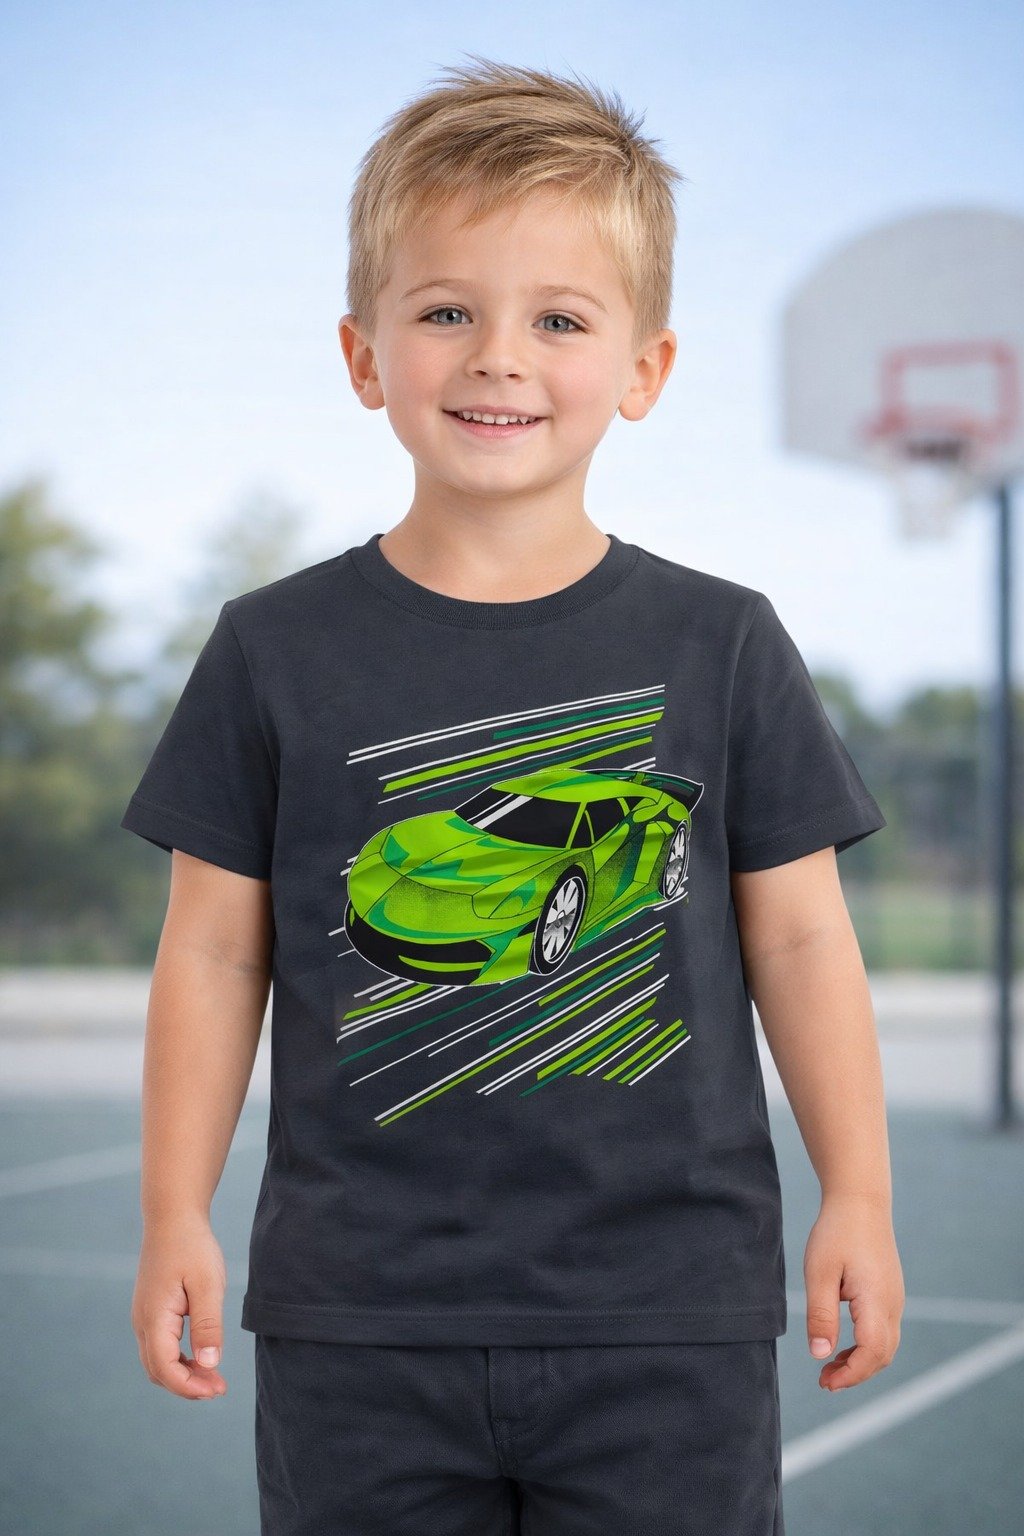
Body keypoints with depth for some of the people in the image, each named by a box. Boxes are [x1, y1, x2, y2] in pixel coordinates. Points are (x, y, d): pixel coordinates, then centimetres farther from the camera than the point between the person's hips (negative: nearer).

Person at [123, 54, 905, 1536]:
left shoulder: (721, 646, 1)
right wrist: (175, 1218, 2)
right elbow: (216, 950, 5)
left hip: (665, 1314, 0)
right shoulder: (277, 651, 1)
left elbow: (800, 937, 5)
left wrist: (858, 1202, 1)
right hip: (357, 1317, 1)